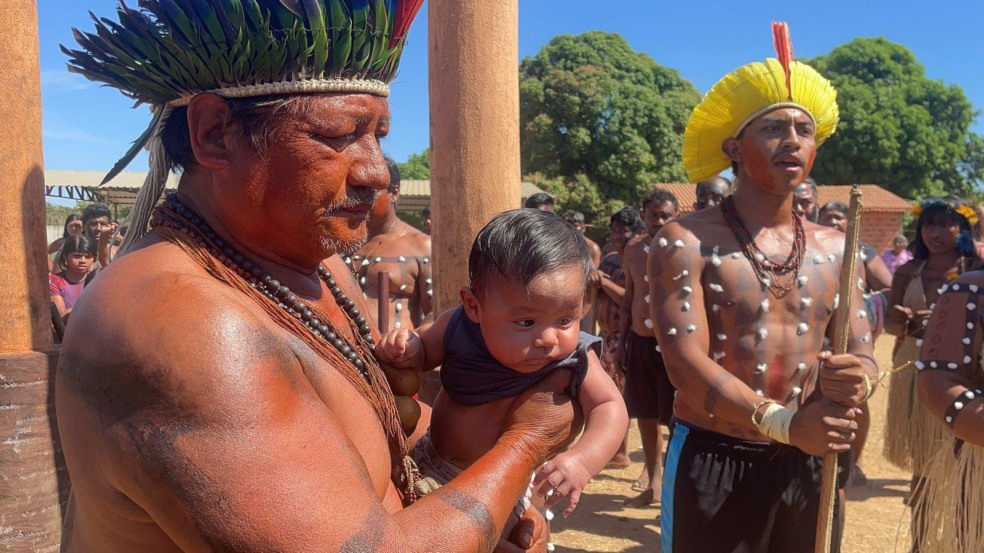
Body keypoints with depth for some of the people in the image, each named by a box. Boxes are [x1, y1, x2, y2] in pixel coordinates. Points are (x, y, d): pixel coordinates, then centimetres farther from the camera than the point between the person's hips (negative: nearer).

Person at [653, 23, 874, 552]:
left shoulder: (836, 249, 5)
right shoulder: (685, 241, -11)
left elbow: (862, 354, 5)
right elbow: (685, 362, -19)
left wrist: (858, 380, -18)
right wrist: (782, 422, -29)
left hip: (809, 463, 5)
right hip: (713, 461, -5)